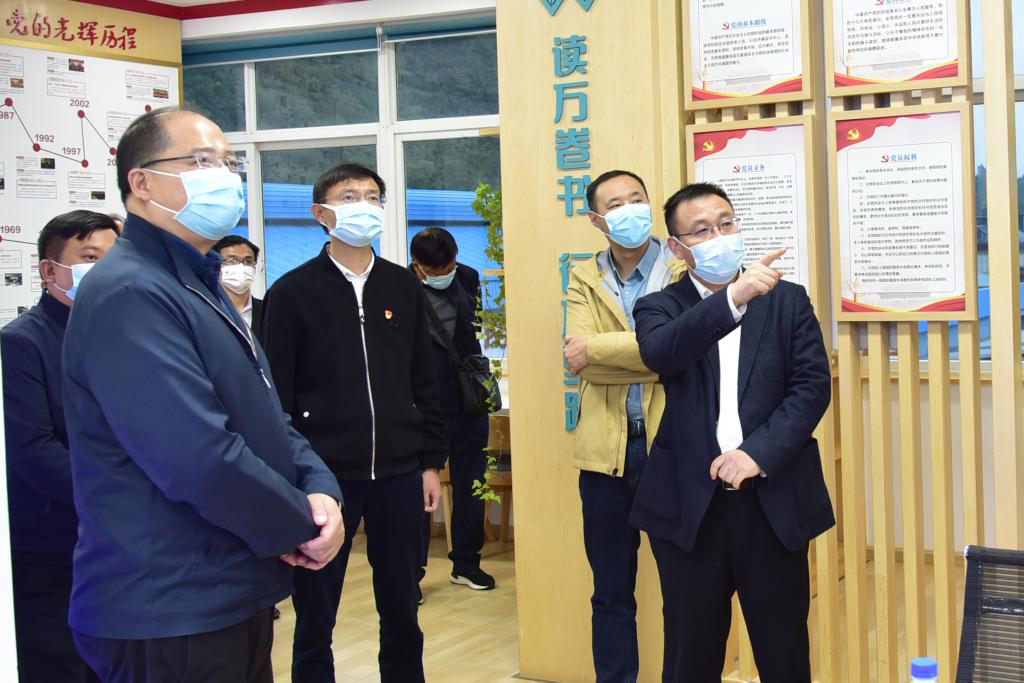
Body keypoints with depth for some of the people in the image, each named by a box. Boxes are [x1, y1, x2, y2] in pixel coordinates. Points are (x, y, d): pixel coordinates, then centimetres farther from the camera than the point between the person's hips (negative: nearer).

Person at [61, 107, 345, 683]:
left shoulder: (202, 288, 16)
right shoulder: (130, 295, -19)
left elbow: (265, 419, 18)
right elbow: (200, 458, -27)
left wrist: (319, 488, -1)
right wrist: (301, 527, -14)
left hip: (236, 600, 10)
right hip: (169, 620, -10)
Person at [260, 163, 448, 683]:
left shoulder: (404, 288, 8)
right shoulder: (292, 293, -2)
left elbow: (423, 383, 11)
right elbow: (277, 396, -3)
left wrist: (431, 462, 8)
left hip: (398, 475, 3)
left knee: (401, 611, 12)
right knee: (315, 618, 6)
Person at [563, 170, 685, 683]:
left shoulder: (684, 272, -1)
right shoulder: (584, 279, 8)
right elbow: (581, 362, -6)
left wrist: (597, 347, -13)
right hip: (606, 450, 3)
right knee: (611, 592, 13)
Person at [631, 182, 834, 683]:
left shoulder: (788, 300, 7)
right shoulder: (660, 307, 4)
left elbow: (812, 385, -1)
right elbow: (659, 355, -19)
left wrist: (758, 452, -14)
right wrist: (734, 298, -32)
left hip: (773, 498, 1)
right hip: (691, 503, 0)